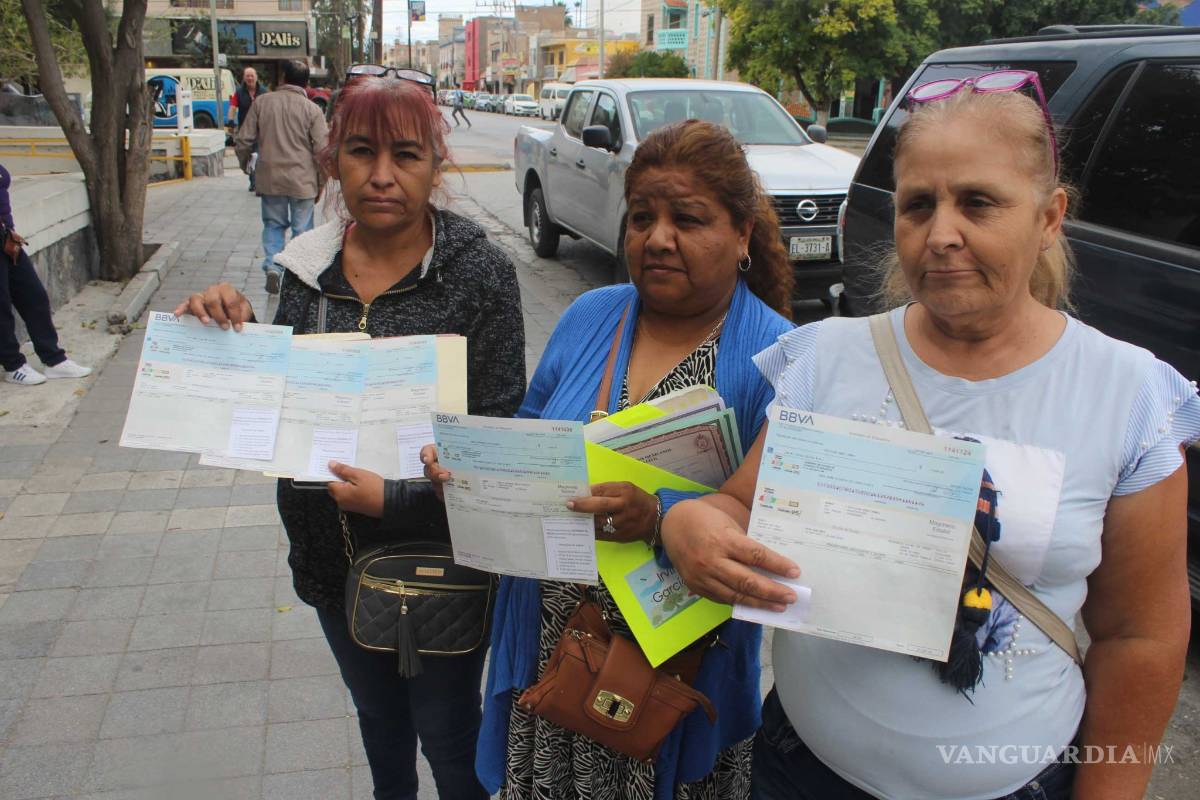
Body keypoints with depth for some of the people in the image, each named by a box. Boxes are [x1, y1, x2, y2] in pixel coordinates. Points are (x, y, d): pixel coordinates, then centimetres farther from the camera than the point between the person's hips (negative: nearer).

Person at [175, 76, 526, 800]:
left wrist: (398, 498, -26)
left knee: (447, 730, 16)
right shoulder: (306, 265, -2)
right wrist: (232, 334, -11)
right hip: (332, 552, 5)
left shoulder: (479, 270, -16)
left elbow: (498, 431, -16)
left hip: (437, 554, -5)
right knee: (377, 715, 28)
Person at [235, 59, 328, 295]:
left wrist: (244, 163, 21)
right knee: (302, 228, 9)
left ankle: (272, 265, -1)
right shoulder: (312, 109, -6)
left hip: (269, 178, 2)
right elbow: (322, 150, -8)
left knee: (273, 224, 17)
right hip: (302, 180, -2)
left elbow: (244, 139, 2)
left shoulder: (262, 102, 0)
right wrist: (321, 182, 4)